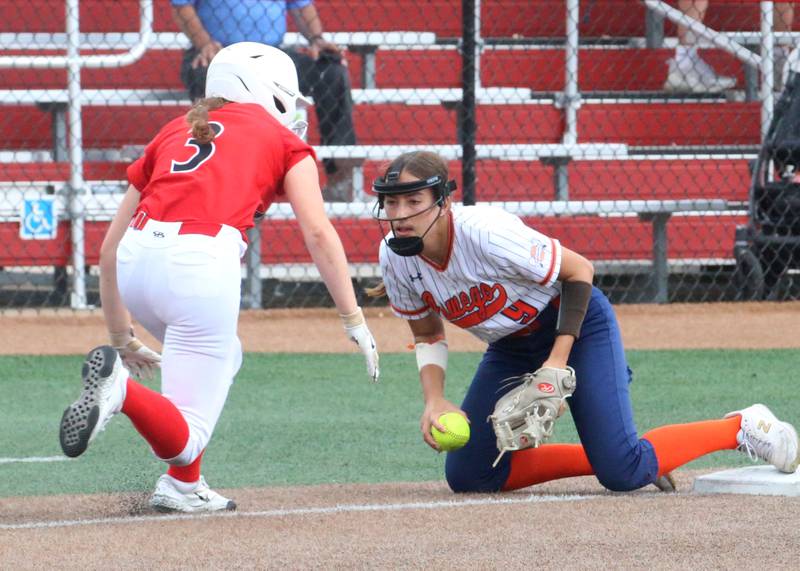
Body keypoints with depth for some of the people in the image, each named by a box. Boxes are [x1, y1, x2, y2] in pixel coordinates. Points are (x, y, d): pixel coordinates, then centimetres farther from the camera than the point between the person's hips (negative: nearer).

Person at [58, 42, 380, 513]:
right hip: (201, 264, -5)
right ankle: (122, 389, -29)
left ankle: (183, 487, 20)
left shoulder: (174, 131, 29)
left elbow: (110, 248, 27)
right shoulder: (283, 139, 19)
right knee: (187, 438, -1)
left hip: (135, 262, 5)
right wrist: (354, 320, 3)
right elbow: (318, 233, 5)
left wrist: (122, 339, 34)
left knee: (221, 358, 32)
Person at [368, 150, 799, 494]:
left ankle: (745, 427, 6)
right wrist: (433, 399, -14)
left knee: (621, 474, -19)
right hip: (510, 348, 7)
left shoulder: (485, 233, -33)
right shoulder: (396, 258, -14)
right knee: (467, 477, 0)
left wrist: (559, 361, -25)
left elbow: (579, 270, -21)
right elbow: (427, 335, 4)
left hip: (577, 324, -7)